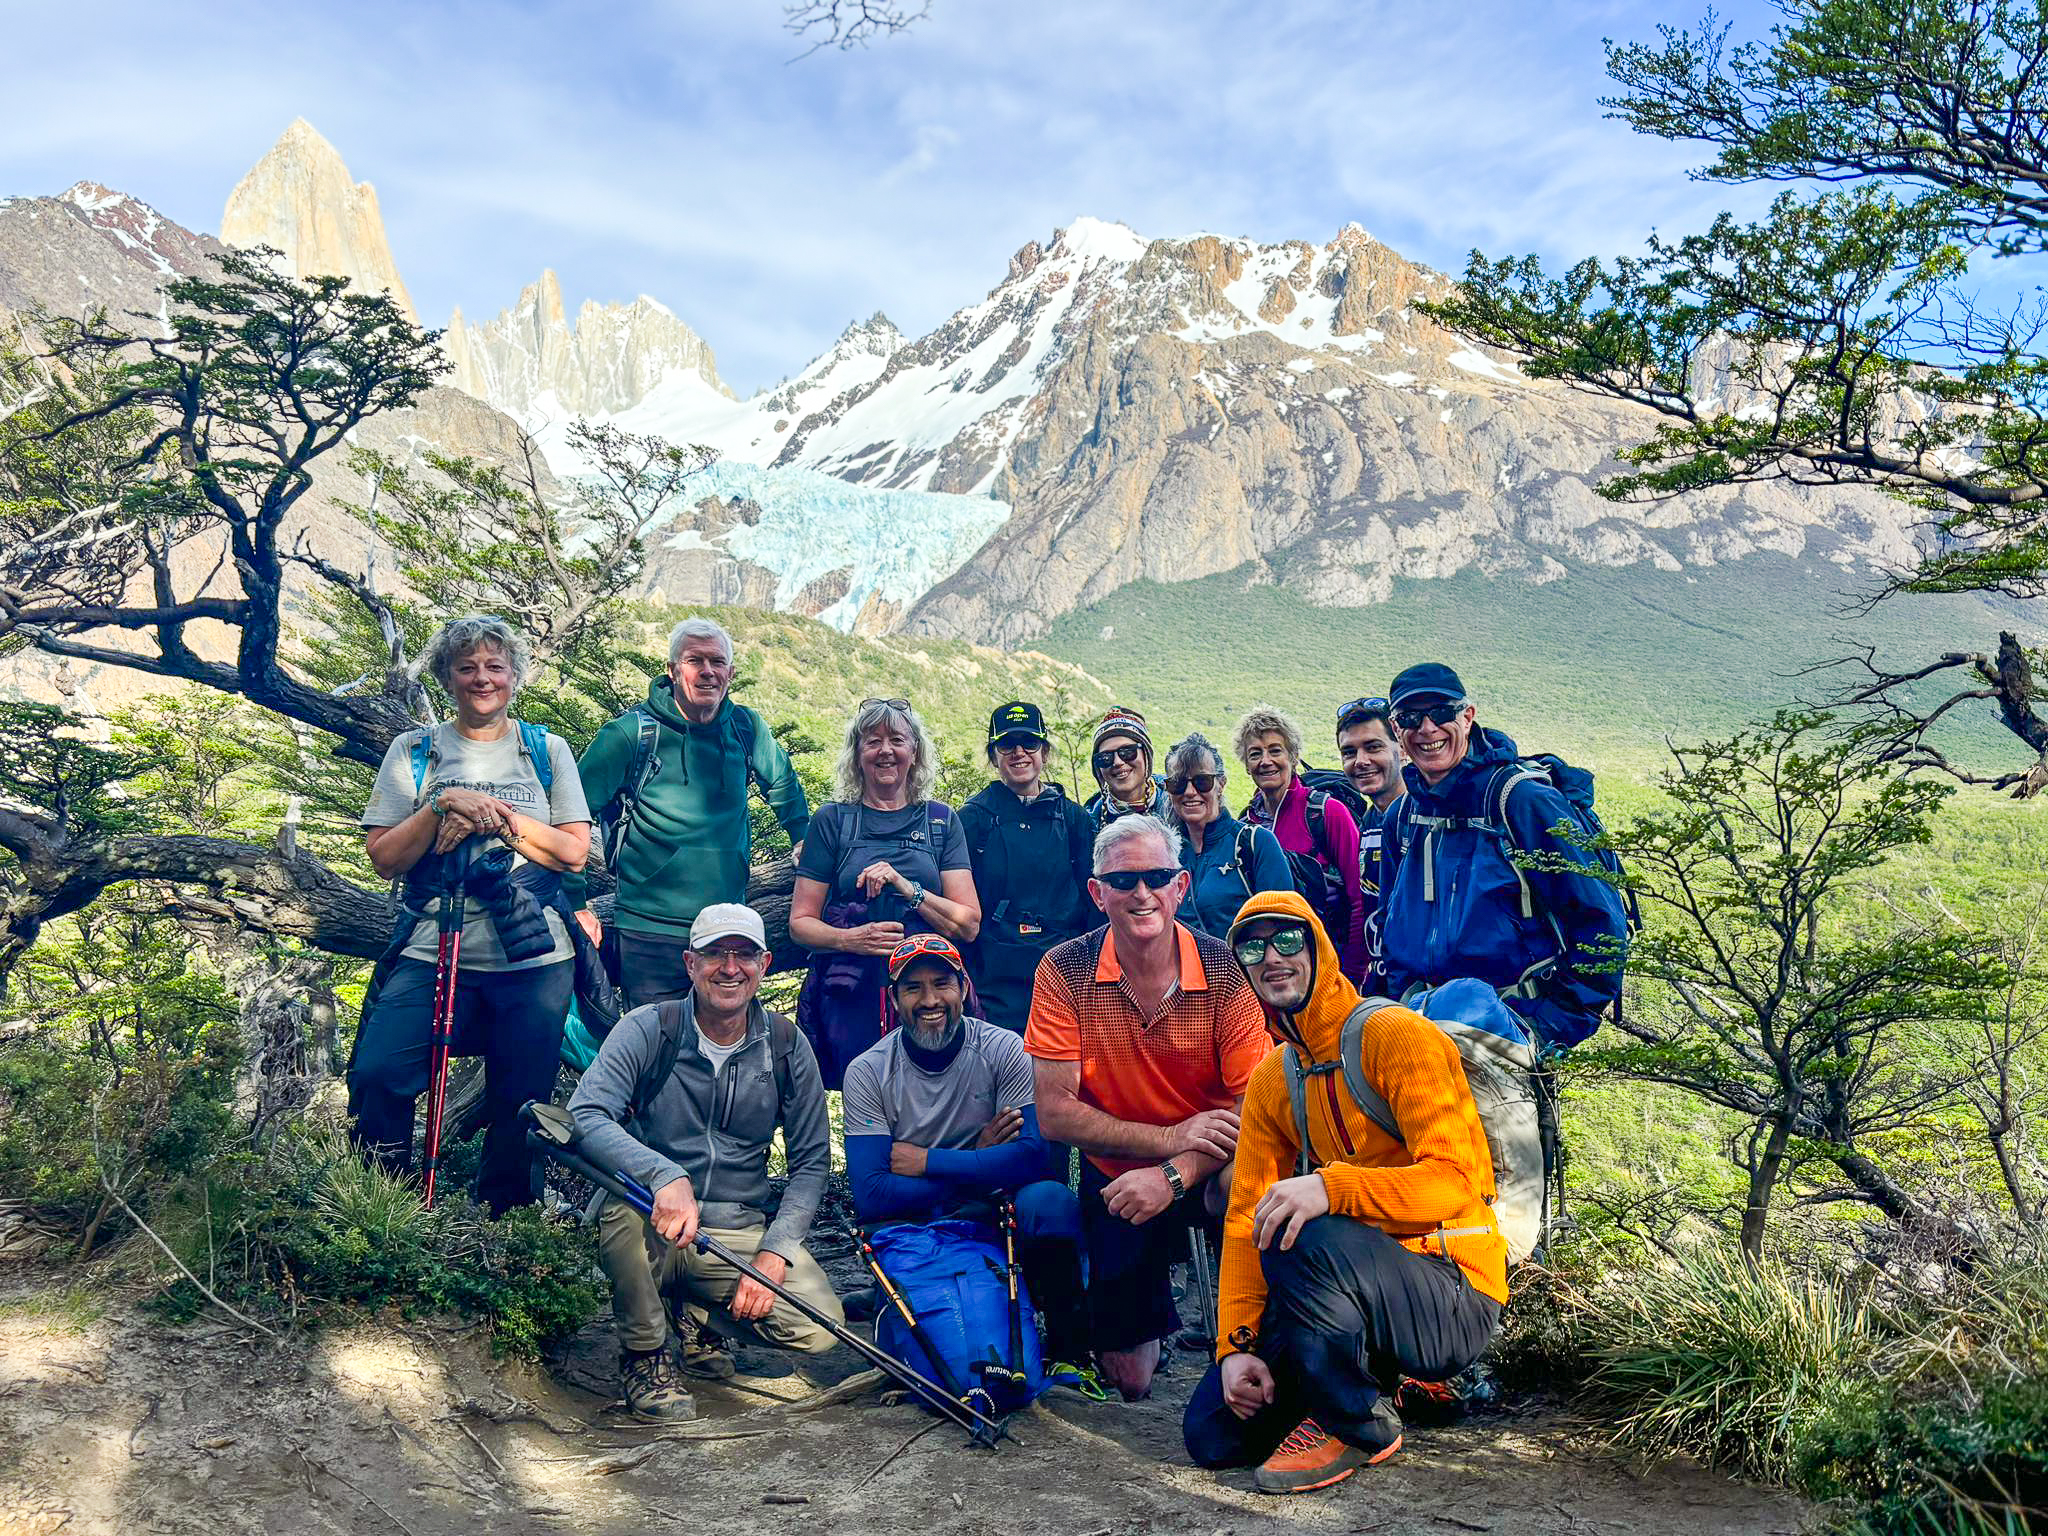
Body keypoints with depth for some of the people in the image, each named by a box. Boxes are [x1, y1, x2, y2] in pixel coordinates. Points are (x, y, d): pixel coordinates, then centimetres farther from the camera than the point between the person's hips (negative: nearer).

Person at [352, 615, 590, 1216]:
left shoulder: (547, 750, 9)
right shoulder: (413, 752, 8)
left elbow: (575, 851, 2)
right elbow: (384, 857, 2)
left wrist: (497, 817, -10)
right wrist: (443, 806, -13)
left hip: (534, 961, 0)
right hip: (431, 955, 0)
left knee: (520, 1105, 4)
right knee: (377, 1076, -17)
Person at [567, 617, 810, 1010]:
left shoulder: (747, 729, 4)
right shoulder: (632, 733, -7)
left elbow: (782, 783, 25)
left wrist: (805, 841, 21)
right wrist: (576, 905, -6)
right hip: (650, 935, -3)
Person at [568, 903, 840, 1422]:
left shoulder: (787, 1046, -1)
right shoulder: (646, 1030, -8)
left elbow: (811, 1162, 3)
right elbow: (585, 1117, -23)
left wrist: (773, 1253, -11)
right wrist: (666, 1176, -39)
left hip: (741, 1230, 2)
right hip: (653, 1227, -2)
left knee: (820, 1326, -21)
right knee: (626, 1207, -37)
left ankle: (698, 1309, 11)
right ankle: (644, 1356, -8)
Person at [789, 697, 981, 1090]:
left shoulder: (941, 821, 9)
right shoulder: (832, 820, 7)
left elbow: (968, 925, 3)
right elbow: (800, 922, 5)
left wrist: (906, 887, -11)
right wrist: (849, 939, -14)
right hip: (850, 998, -1)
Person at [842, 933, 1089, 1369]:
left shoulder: (1005, 1051, -6)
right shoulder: (867, 1072, -5)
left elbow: (1033, 1158, -18)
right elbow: (870, 1197, -14)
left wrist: (924, 1161, -14)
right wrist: (979, 1164, -15)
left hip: (997, 1218, -1)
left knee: (1049, 1199, -31)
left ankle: (1069, 1350, -11)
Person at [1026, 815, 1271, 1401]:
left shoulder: (1226, 971, -13)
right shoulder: (1064, 972, -13)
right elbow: (1054, 1113, -15)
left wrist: (1174, 1174, -29)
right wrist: (1169, 1138, -23)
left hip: (1205, 1173, -1)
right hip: (1115, 1178, 1)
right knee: (1131, 1380, 2)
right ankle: (1156, 1306, 37)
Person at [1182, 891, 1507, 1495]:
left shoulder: (1396, 1035, -14)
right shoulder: (1270, 1080, 8)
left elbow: (1452, 1182, -24)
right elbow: (1245, 1218, 4)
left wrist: (1330, 1186, -39)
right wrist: (1236, 1345, -7)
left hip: (1456, 1300, -7)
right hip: (1360, 1282, 7)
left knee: (1300, 1236, -36)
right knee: (1211, 1432, -6)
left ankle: (1360, 1424, -10)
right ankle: (1375, 1377, 14)